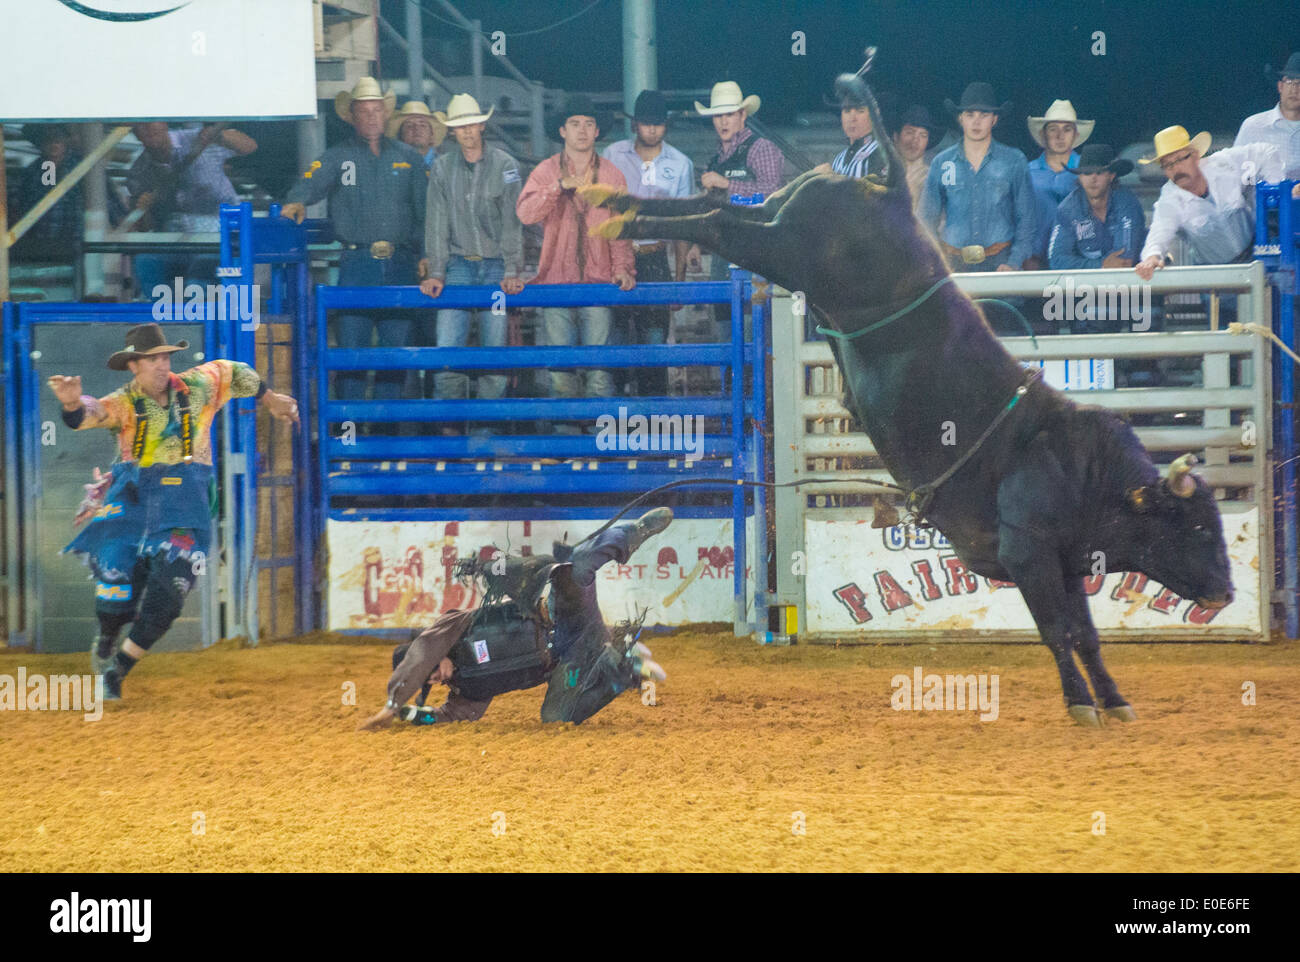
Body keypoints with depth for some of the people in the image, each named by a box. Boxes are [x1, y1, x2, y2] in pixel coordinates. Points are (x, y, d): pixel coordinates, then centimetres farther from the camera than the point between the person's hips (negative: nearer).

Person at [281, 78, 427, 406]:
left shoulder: (408, 158, 16)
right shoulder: (337, 157, 8)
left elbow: (425, 210, 14)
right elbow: (312, 182, -10)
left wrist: (426, 255, 3)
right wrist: (297, 201, -33)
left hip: (399, 265, 2)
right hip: (356, 265, -2)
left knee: (396, 347, 3)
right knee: (351, 346, -6)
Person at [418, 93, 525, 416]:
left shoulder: (504, 165, 1)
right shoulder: (442, 168, 6)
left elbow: (512, 222, -3)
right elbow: (436, 222, 4)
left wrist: (512, 272, -12)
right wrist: (435, 273, -5)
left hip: (495, 265, -1)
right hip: (458, 265, 1)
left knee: (494, 347, -4)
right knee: (447, 345, -9)